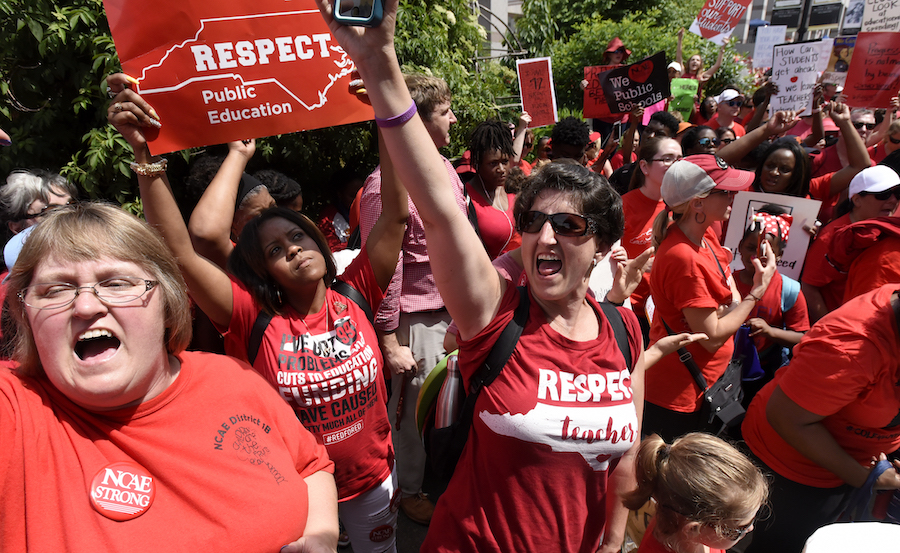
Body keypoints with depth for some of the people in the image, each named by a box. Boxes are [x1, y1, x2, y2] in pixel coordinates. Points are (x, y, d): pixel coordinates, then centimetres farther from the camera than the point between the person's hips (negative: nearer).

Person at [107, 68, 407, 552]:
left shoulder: (354, 296, -14)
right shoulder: (256, 318, -17)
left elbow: (395, 215, -20)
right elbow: (180, 252, -26)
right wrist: (145, 154, -33)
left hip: (374, 479, 2)